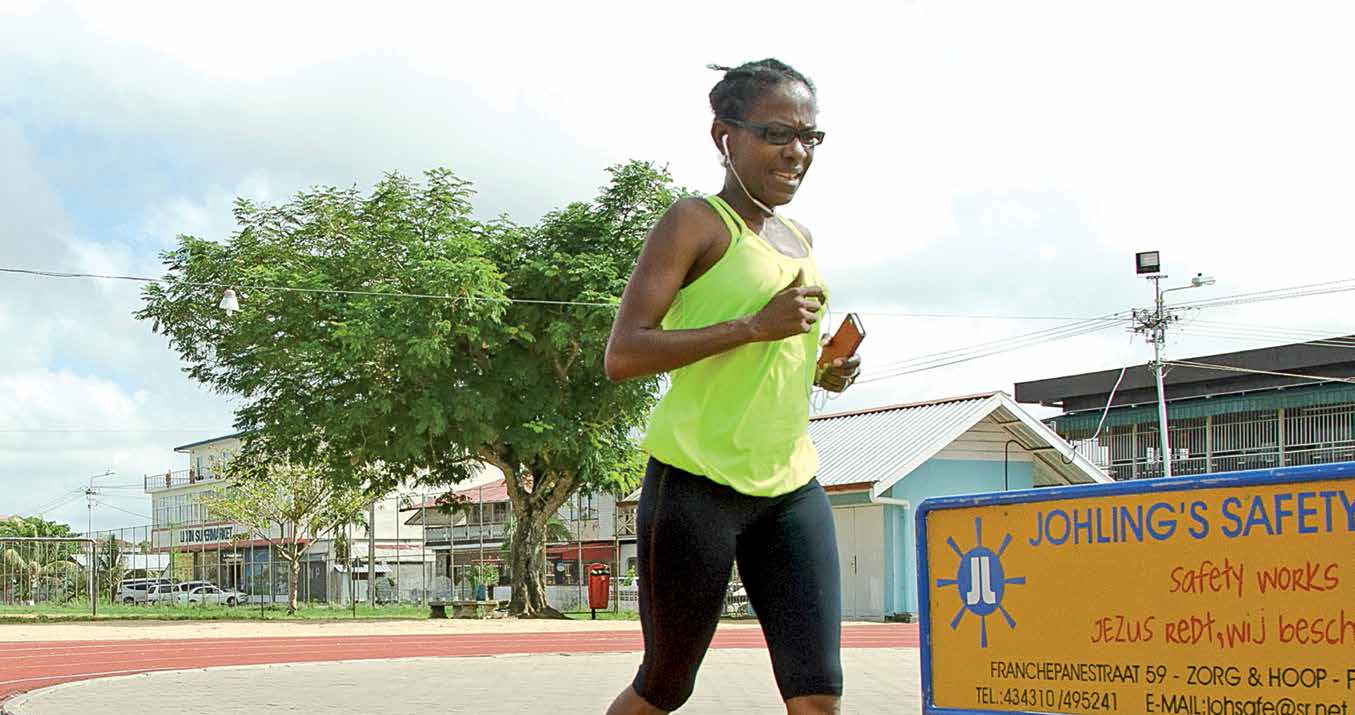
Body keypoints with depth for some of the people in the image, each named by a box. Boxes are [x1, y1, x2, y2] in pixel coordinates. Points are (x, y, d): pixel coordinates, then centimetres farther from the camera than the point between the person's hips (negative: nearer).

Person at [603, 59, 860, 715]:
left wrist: (820, 372, 9)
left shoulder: (799, 239, 17)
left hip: (791, 488, 7)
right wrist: (755, 325, -20)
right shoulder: (697, 223, -7)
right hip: (696, 485, -6)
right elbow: (623, 355, -16)